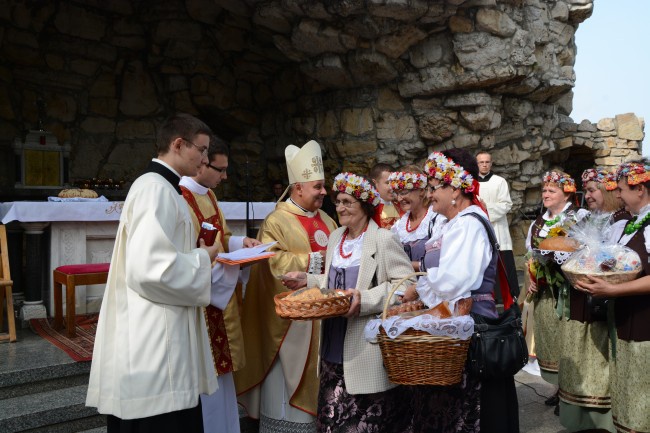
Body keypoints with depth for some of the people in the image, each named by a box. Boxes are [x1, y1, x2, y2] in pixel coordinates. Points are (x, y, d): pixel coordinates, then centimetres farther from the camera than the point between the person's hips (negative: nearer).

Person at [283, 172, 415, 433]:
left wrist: (365, 299, -24)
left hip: (367, 349, -6)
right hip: (334, 345, 7)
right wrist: (308, 280, 7)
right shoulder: (336, 237, 12)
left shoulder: (384, 239, -11)